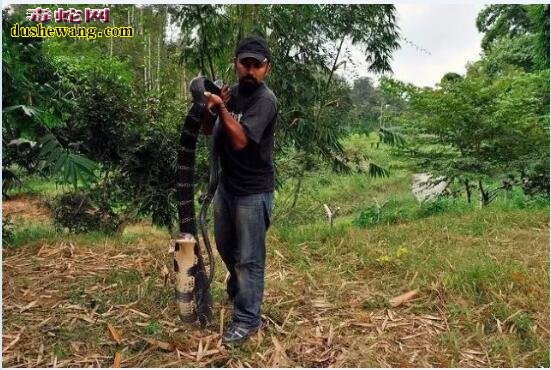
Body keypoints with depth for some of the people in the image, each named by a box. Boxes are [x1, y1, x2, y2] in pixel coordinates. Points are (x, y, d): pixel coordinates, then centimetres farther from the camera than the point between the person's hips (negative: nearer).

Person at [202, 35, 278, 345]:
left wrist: (220, 108, -23)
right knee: (225, 247, 24)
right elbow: (209, 131, 8)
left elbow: (240, 140, -26)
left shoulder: (265, 99, -17)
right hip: (226, 185, 8)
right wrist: (208, 108, -9)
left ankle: (248, 320, 16)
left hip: (253, 192, -8)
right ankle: (238, 289, 50)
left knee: (249, 258, 1)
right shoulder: (232, 93, 6)